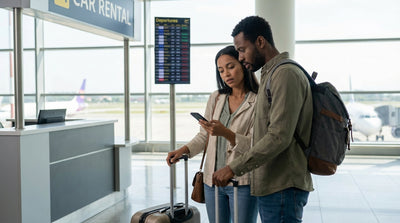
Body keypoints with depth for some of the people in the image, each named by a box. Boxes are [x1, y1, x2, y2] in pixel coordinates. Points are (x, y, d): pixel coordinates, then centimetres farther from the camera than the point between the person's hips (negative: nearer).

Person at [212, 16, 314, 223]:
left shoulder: (286, 74, -14)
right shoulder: (270, 75, 19)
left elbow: (279, 137, -23)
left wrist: (233, 168, -20)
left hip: (282, 188, -10)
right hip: (271, 186, 10)